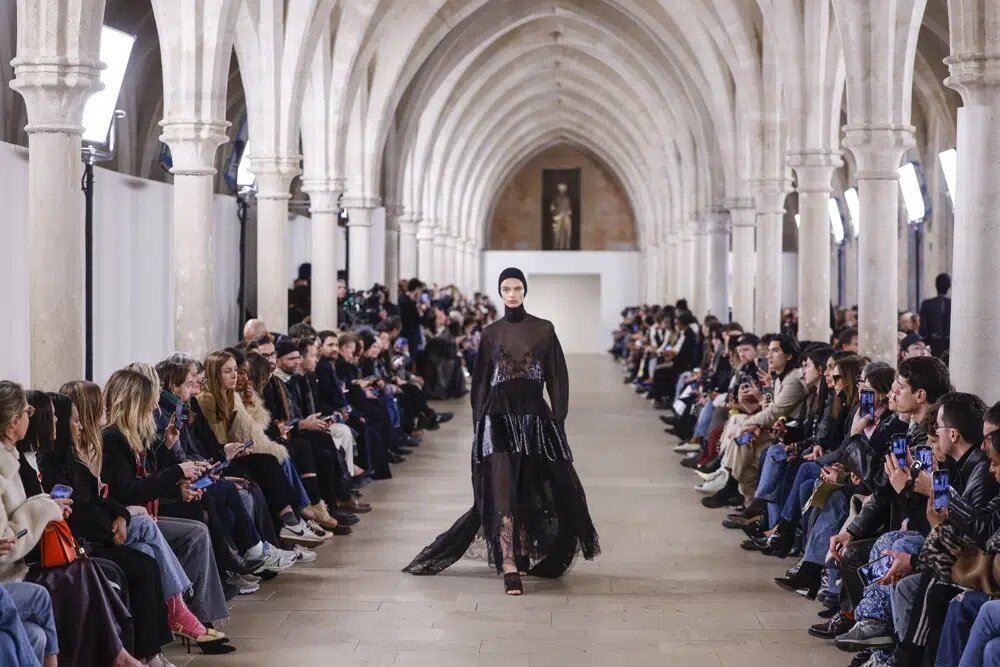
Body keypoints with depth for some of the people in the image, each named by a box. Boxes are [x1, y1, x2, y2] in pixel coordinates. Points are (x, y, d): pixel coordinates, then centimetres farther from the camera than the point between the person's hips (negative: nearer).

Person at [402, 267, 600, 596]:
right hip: (498, 417, 0)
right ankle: (509, 568, -15)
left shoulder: (543, 330, 5)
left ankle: (525, 556, 21)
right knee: (503, 491, -10)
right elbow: (480, 381, 9)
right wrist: (478, 424, 3)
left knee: (529, 490, 6)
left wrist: (559, 418, -5)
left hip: (534, 416, 1)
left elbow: (557, 378, 3)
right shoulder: (490, 333, 7)